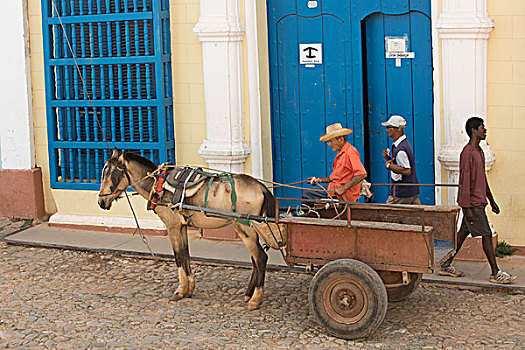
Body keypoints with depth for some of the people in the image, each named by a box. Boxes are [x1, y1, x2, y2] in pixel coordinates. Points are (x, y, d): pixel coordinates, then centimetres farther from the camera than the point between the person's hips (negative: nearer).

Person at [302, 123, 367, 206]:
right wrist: (319, 180, 13)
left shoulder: (350, 152, -13)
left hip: (344, 196, -10)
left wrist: (343, 188, -27)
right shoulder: (341, 153, 19)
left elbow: (362, 174, -24)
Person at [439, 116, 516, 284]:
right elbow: (465, 181, -19)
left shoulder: (479, 151, 15)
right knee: (486, 235, -7)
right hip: (472, 203, -9)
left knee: (463, 232, 12)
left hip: (479, 201, 9)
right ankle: (495, 273, -3)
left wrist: (491, 200, 23)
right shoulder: (467, 153, -16)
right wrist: (467, 208, -21)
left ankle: (446, 265, 18)